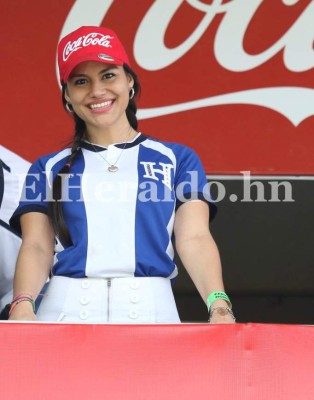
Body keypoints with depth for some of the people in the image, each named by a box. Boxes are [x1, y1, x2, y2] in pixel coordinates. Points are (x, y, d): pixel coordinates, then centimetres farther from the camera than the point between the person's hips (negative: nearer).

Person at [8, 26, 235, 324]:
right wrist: (23, 304, -17)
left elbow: (194, 239, 1)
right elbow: (37, 246, 4)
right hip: (65, 310, 0)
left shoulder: (177, 160, 13)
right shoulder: (48, 169, 15)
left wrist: (218, 304, -17)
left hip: (150, 310, 0)